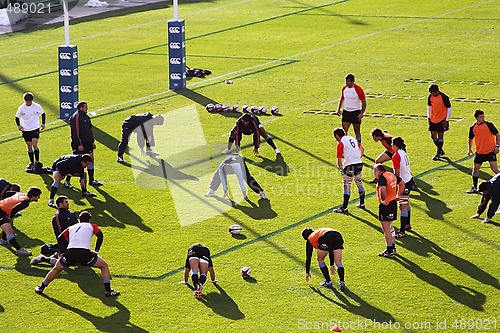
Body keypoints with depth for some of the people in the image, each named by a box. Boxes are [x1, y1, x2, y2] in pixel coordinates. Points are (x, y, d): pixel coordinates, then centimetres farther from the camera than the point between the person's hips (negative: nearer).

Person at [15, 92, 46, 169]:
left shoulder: (37, 106, -8)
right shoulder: (21, 108, -5)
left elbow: (43, 114, 6)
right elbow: (17, 117, 6)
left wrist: (43, 124, 1)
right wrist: (18, 125, -5)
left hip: (35, 128, -2)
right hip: (25, 130, 2)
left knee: (34, 144, -14)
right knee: (29, 146, 6)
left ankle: (37, 161, -9)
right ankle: (31, 162, 16)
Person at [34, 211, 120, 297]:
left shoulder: (71, 228, 29)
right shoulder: (91, 226, 20)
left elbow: (60, 238, 18)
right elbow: (100, 235, 3)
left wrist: (62, 252, 15)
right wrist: (96, 250, 6)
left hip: (69, 252, 3)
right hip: (84, 253, -3)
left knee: (56, 269, 28)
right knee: (104, 266, 16)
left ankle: (41, 288, 32)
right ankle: (108, 290, 7)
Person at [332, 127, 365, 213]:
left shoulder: (340, 143, -6)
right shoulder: (353, 139, 13)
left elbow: (339, 159, -8)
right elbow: (362, 149, 24)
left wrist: (341, 168, 6)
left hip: (349, 165, -7)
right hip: (359, 163, 7)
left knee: (347, 186, -4)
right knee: (359, 183, 21)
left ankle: (344, 208, -4)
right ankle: (362, 204, 32)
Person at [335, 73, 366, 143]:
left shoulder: (358, 89, -14)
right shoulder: (344, 88, 3)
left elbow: (364, 102, -10)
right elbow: (342, 99, 20)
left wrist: (361, 113, -18)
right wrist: (338, 109, 11)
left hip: (356, 112, -4)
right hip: (346, 112, 4)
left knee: (357, 131, 6)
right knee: (344, 131, -4)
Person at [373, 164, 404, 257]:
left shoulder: (382, 178, -18)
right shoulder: (392, 175, 9)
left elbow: (383, 189, -37)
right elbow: (402, 183, 22)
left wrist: (383, 200, -22)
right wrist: (398, 195, 21)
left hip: (385, 205, -9)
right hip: (393, 203, 9)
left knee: (386, 229, 0)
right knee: (389, 227, 22)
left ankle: (390, 251, 4)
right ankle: (393, 247, 29)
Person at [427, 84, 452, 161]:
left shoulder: (444, 97, -17)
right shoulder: (430, 97, -1)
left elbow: (449, 108, -10)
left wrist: (447, 120, -11)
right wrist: (428, 117, 9)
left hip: (442, 120, -5)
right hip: (433, 120, 6)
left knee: (440, 136, 0)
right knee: (433, 136, 6)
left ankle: (438, 154, 10)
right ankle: (441, 150, 26)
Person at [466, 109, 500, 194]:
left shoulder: (489, 125, -9)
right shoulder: (473, 128, 2)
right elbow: (471, 139, 18)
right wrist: (469, 149, 7)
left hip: (490, 151, -4)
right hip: (479, 152, 4)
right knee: (475, 169, 8)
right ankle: (474, 188, 23)